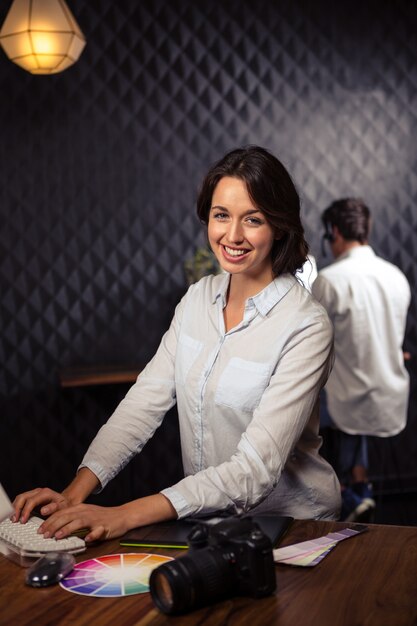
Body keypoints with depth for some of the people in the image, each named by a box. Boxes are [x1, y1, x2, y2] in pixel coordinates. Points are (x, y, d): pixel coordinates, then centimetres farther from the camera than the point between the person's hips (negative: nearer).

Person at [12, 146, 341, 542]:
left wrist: (127, 516, -31)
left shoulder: (305, 327, -18)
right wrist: (76, 492, -16)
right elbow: (145, 400, -3)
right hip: (207, 515, 5)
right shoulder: (199, 298, 2)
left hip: (291, 525, -4)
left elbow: (256, 469, -23)